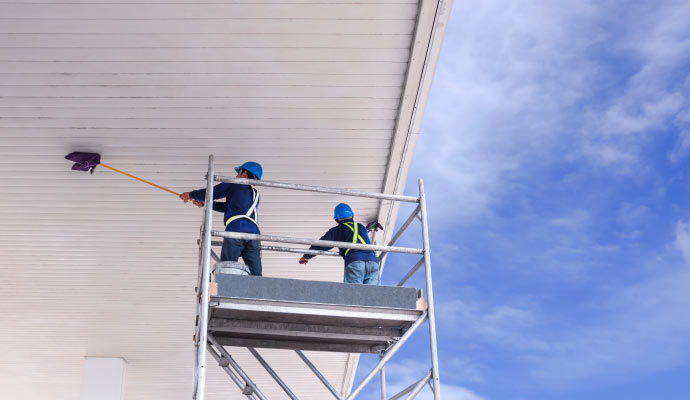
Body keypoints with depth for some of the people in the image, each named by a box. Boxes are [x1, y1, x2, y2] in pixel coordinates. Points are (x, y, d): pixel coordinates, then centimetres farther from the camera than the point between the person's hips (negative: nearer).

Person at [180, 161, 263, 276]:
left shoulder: (234, 185, 11)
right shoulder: (255, 194, 31)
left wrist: (190, 195, 31)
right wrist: (203, 203, 42)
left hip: (236, 229, -6)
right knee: (255, 274, -2)